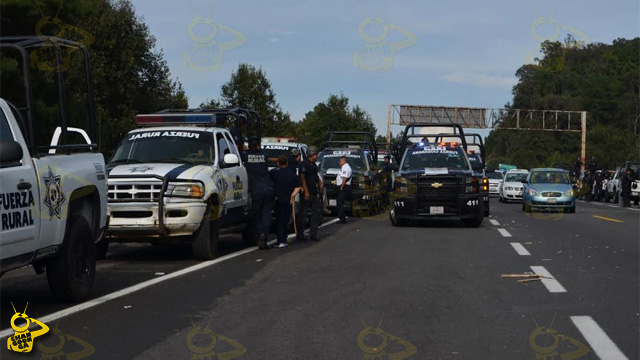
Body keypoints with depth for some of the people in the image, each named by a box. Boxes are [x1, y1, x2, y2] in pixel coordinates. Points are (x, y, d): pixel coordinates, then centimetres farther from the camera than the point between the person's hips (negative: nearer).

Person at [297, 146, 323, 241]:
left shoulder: (314, 165, 17)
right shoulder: (304, 164, -10)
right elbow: (302, 178, -16)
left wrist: (320, 182, 9)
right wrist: (306, 191, -20)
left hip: (314, 193, 9)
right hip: (307, 193, -9)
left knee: (316, 214, 8)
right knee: (302, 215, -1)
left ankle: (313, 234, 13)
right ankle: (300, 234, 4)